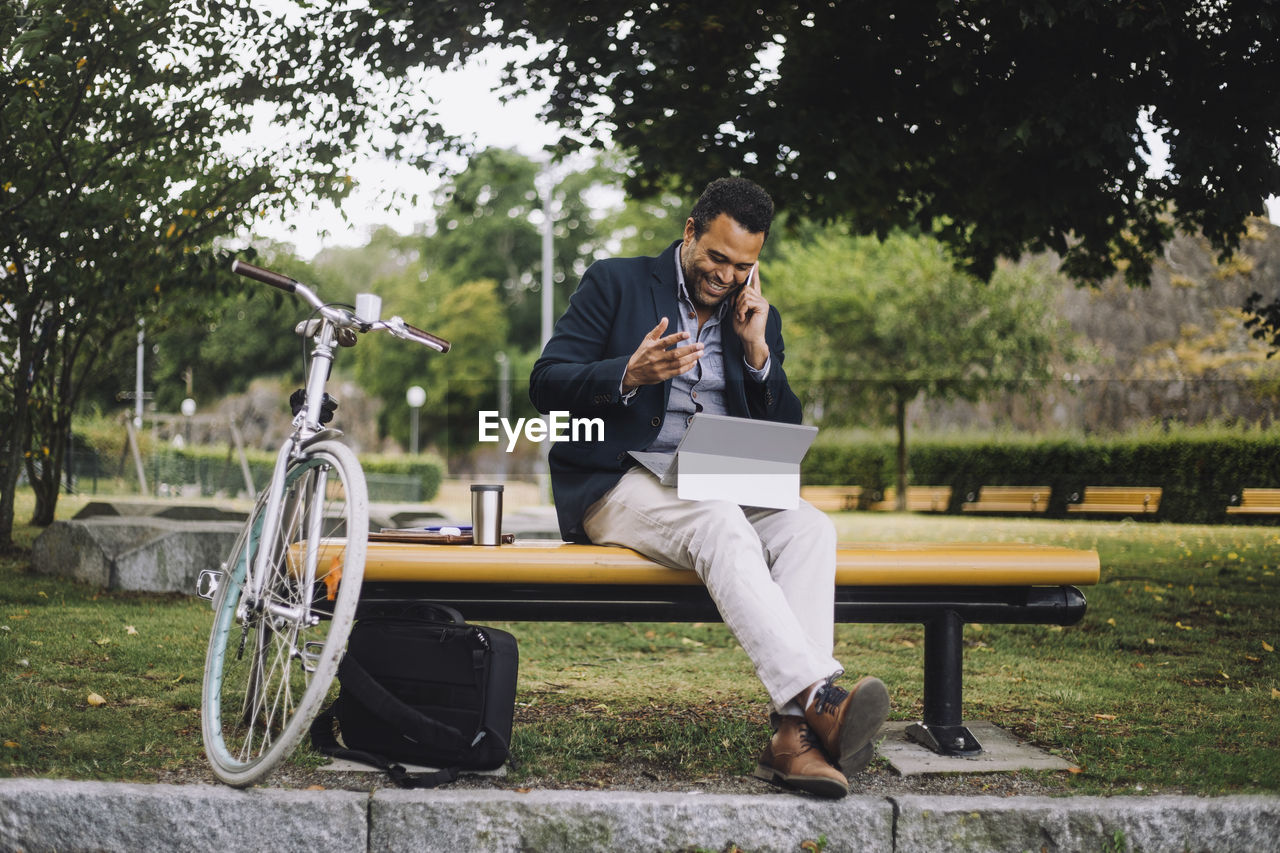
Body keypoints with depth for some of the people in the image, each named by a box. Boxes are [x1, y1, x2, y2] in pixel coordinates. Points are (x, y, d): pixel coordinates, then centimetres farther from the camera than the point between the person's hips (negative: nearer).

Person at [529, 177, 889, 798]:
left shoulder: (757, 319, 17)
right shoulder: (615, 283, 5)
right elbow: (545, 385, -4)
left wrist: (756, 350, -3)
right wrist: (630, 375, -22)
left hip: (724, 491, 5)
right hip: (619, 488, -5)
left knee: (809, 527, -26)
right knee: (720, 524, -36)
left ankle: (793, 734, -39)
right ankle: (818, 699, -48)